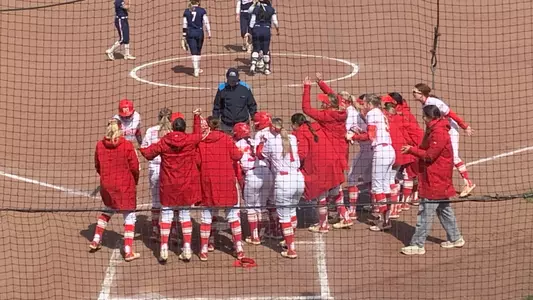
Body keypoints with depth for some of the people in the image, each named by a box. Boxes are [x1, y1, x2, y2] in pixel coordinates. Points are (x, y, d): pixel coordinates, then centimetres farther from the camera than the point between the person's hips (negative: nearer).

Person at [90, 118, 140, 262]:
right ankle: (128, 251, 1)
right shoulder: (127, 145, -15)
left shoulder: (100, 145, -4)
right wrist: (135, 181, 10)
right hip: (125, 185, -5)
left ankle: (96, 240, 30)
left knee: (107, 210, 29)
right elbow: (134, 167, -9)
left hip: (106, 185, 5)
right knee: (130, 216, 4)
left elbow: (97, 166, 6)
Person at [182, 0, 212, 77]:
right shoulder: (202, 11, -4)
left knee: (194, 52, 0)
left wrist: (184, 36, 6)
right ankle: (197, 69, 28)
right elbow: (206, 22, -5)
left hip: (190, 33, 0)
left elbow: (185, 25, 1)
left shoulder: (186, 11, 1)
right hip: (199, 32, 0)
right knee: (198, 51, 16)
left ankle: (196, 71, -8)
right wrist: (209, 33, 1)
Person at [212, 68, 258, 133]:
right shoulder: (222, 89, -3)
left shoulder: (245, 88, -2)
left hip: (242, 123, 0)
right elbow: (216, 106, 6)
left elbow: (252, 105, 7)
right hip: (226, 125, 0)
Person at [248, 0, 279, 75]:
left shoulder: (256, 8, 2)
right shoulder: (271, 9, 2)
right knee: (266, 50, 10)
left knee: (256, 48, 11)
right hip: (266, 30, 0)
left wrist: (251, 31, 7)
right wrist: (277, 30, 20)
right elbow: (275, 22, 4)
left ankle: (253, 65, -9)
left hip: (256, 29, 0)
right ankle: (267, 69, 15)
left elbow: (252, 21, 0)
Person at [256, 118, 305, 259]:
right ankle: (290, 240, 40)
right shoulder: (293, 138, 6)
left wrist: (262, 141, 24)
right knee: (292, 210, 26)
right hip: (298, 178, 6)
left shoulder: (270, 142, -7)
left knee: (284, 216, 4)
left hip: (283, 181, -6)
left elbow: (260, 155, 10)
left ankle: (291, 249, 4)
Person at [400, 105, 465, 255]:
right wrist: (413, 149, 0)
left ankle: (417, 245, -6)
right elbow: (428, 150, 15)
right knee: (444, 209, 18)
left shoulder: (439, 133, -20)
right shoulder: (434, 130, 14)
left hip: (435, 180, -11)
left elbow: (429, 155, -20)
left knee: (425, 213, -8)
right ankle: (455, 238, 26)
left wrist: (412, 150, -11)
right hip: (440, 180, 11)